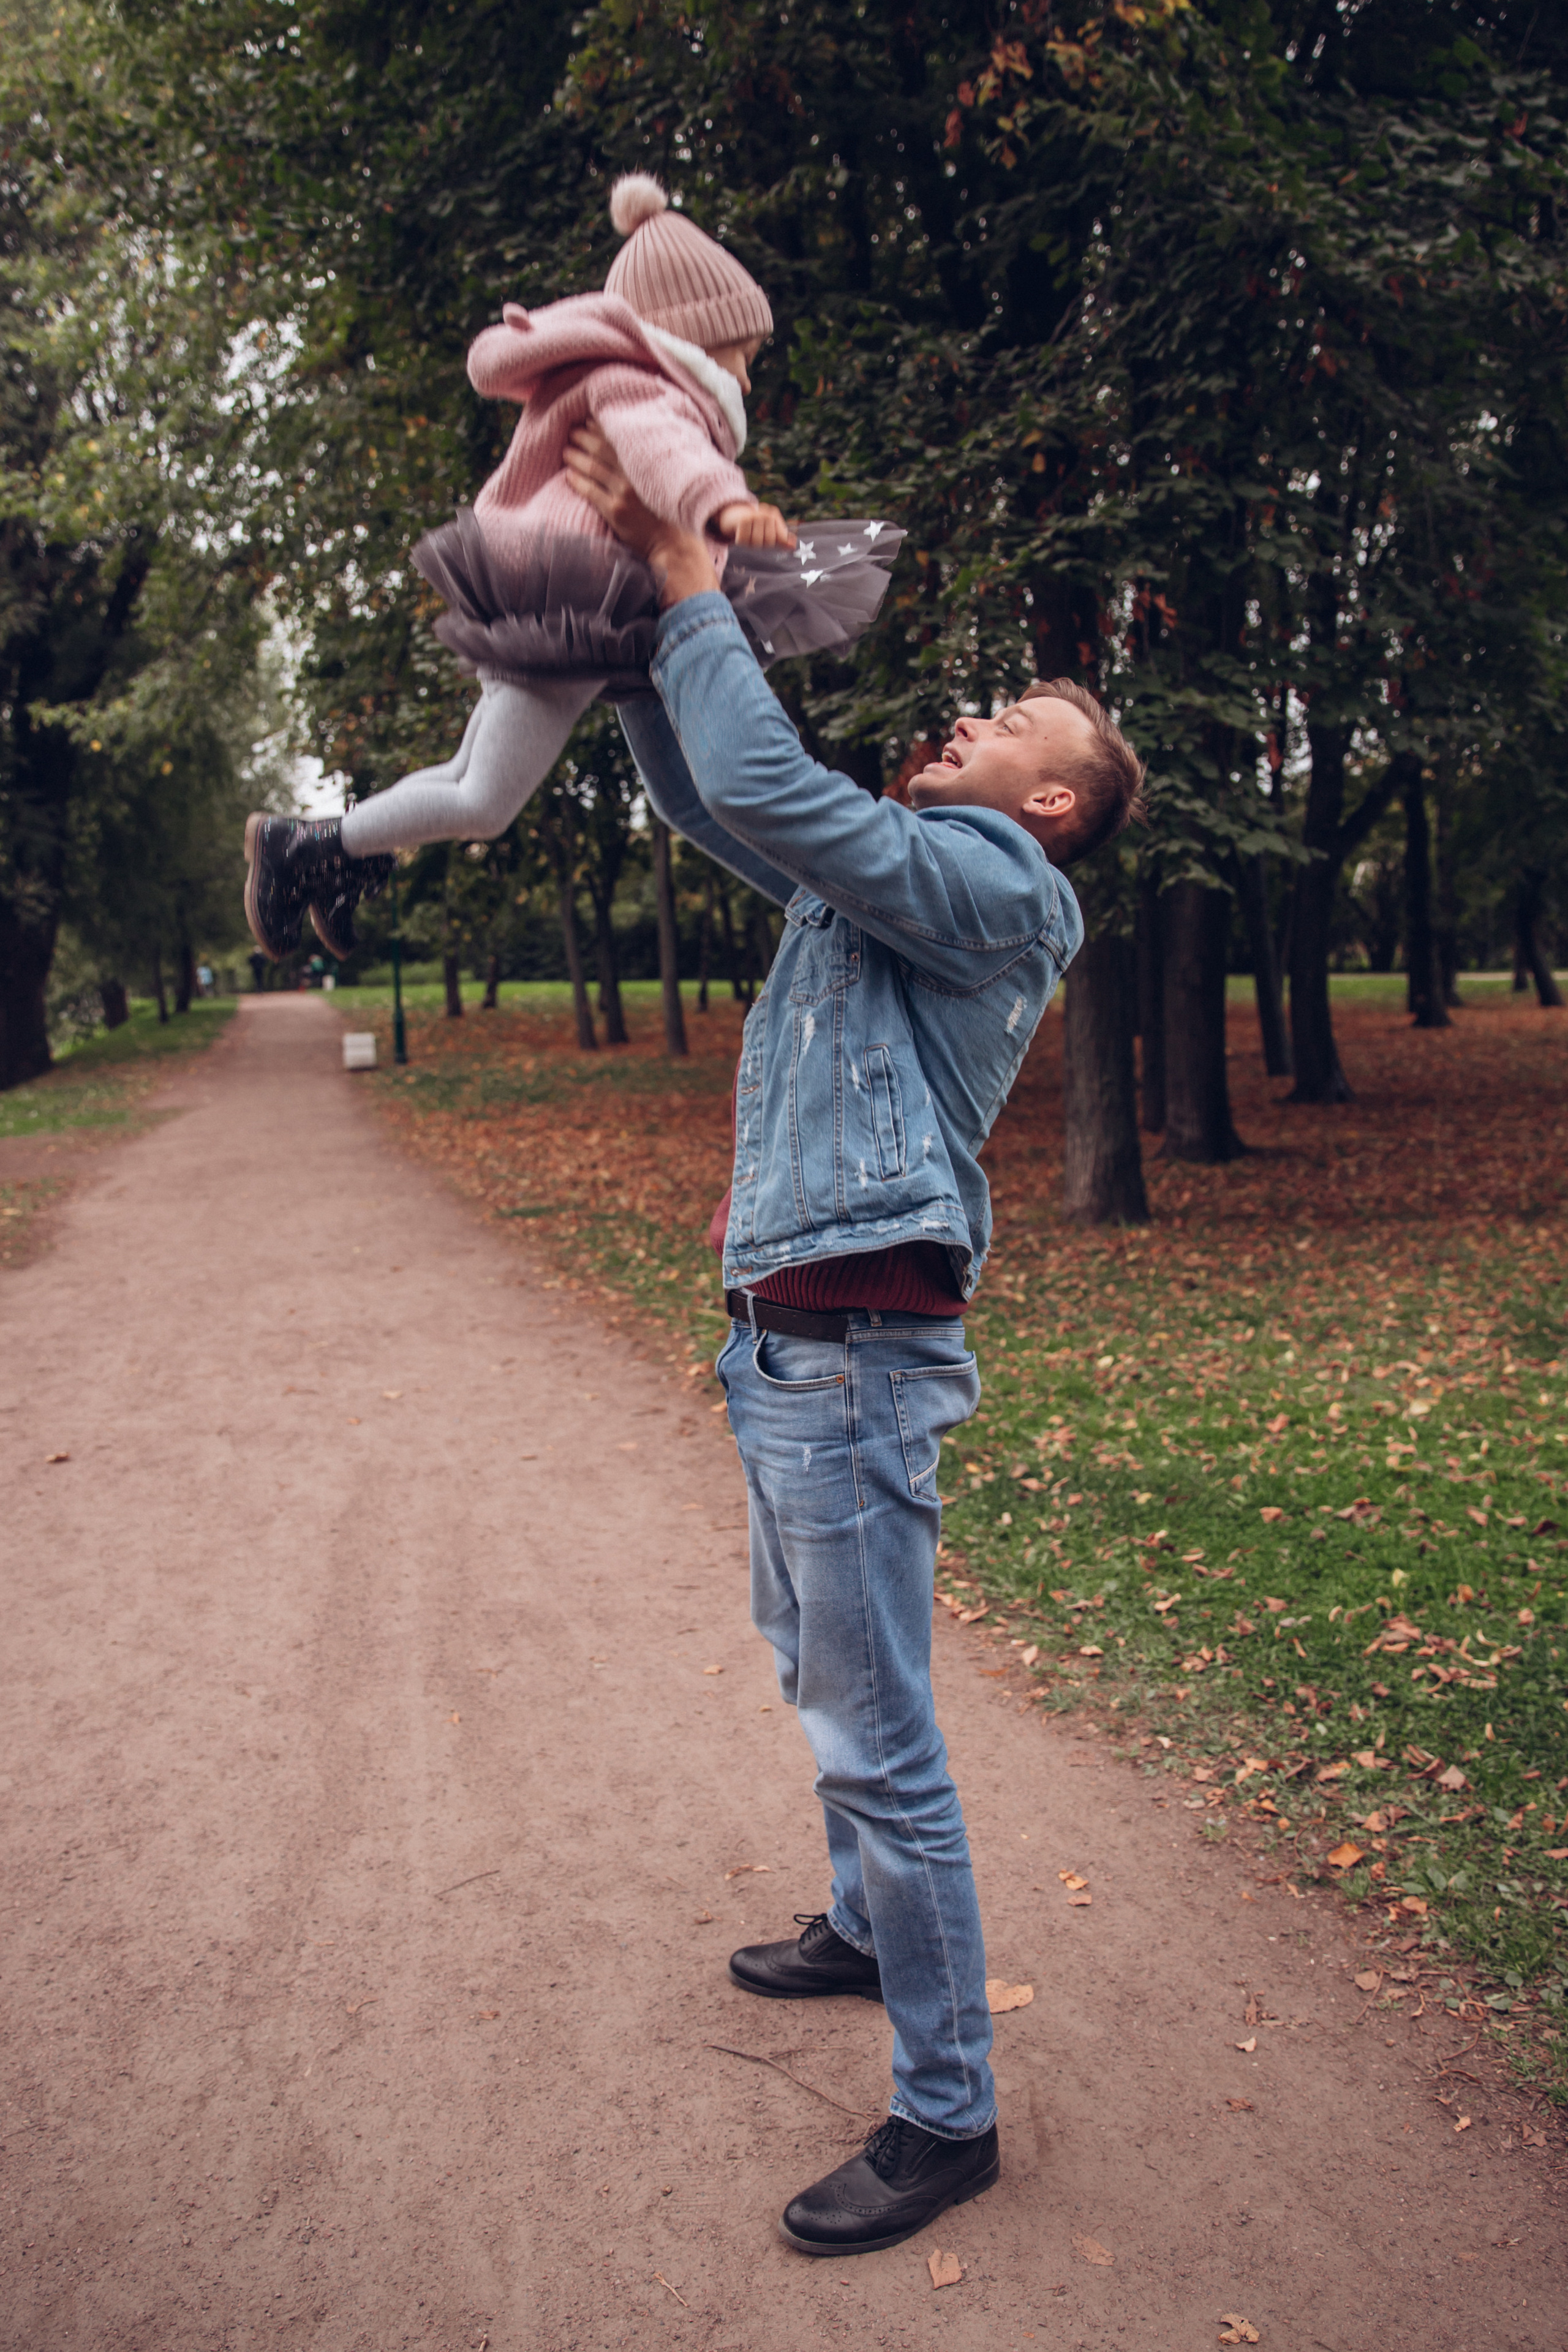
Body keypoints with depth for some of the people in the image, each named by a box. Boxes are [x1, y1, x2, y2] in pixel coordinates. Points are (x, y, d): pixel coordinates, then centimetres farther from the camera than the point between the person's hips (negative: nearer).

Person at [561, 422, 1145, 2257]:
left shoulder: (995, 887, -13)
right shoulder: (888, 867, 15)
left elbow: (765, 785, -24)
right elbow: (699, 795, 20)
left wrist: (689, 583, -13)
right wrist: (644, 602, 9)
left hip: (859, 1348, -10)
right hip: (786, 1338, 10)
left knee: (879, 1734, -4)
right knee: (818, 1673, 24)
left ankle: (946, 2112, 11)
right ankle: (869, 1929, 45)